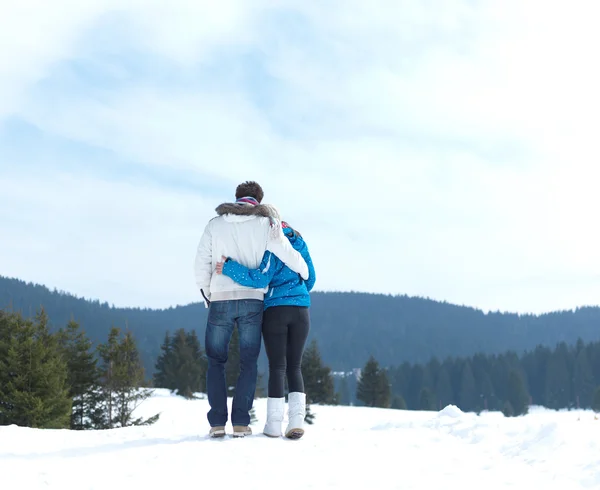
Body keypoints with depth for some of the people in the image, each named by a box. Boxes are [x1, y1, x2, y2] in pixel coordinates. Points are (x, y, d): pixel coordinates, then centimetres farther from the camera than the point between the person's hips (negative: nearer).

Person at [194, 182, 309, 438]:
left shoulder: (215, 225, 5)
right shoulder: (265, 225, 1)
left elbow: (202, 266, 2)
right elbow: (288, 254, 0)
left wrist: (207, 295, 15)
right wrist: (305, 274, 19)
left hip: (220, 301, 1)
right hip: (252, 301, 0)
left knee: (216, 362, 11)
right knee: (248, 363, 9)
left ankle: (217, 422, 3)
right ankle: (240, 422, 1)